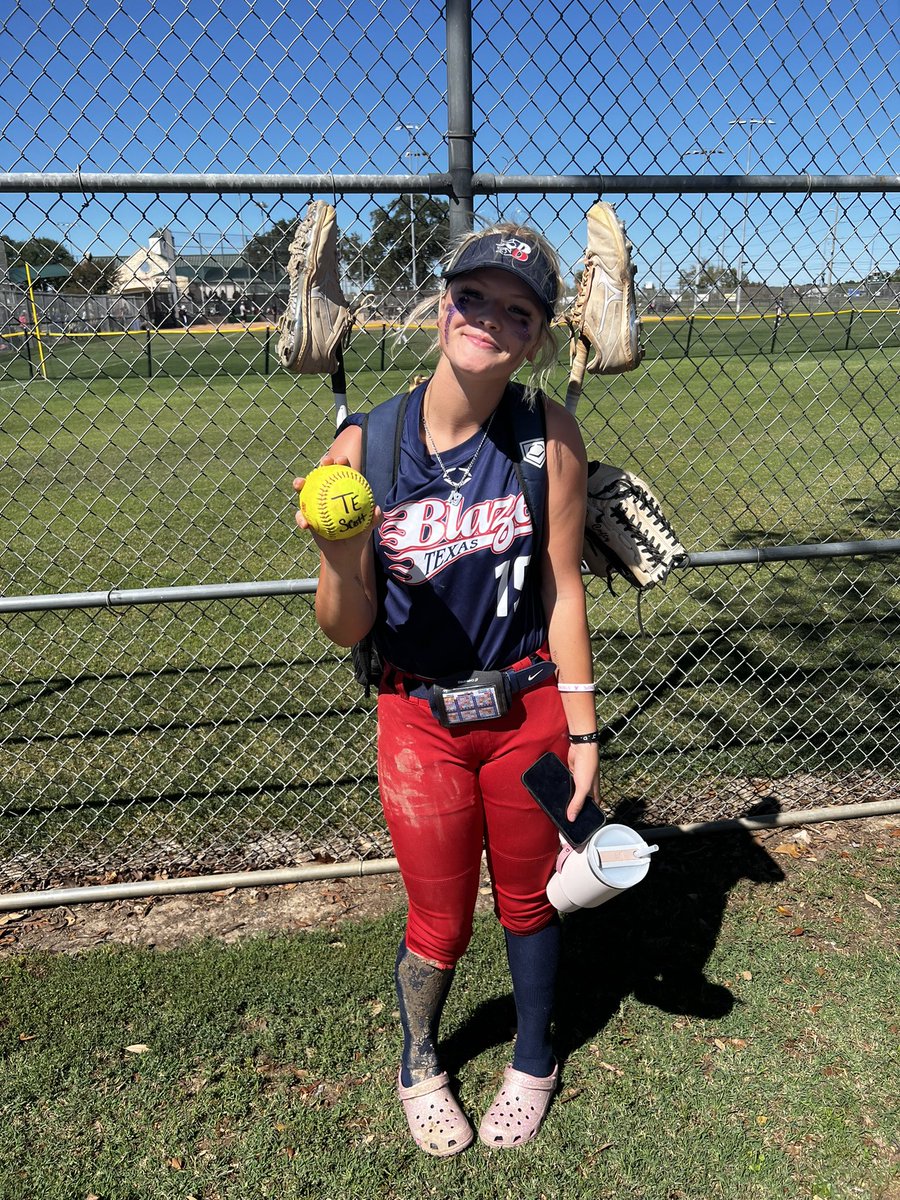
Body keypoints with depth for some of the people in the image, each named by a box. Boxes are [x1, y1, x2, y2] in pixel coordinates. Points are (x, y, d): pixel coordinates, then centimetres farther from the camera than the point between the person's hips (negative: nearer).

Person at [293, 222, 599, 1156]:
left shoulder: (548, 434, -12)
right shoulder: (364, 447, -15)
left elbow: (562, 591, -5)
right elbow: (347, 631, -10)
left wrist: (582, 733, -4)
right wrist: (340, 554, -31)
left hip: (528, 710, 1)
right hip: (418, 719, 0)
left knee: (527, 901, 20)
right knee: (439, 925, 15)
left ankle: (532, 1060, 51)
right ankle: (418, 1064, 50)